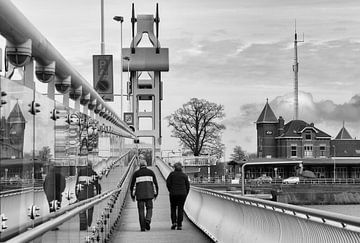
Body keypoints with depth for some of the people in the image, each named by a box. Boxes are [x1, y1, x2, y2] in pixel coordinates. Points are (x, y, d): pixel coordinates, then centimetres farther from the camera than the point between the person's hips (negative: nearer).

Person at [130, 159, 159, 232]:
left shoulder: (136, 173, 6)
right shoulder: (151, 172, 8)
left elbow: (132, 185, 5)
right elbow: (155, 183, 5)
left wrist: (132, 196, 12)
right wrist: (156, 194, 11)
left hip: (139, 195, 0)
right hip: (149, 194, 0)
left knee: (141, 210, 5)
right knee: (149, 208, 10)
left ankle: (143, 227, 1)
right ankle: (148, 220, -17)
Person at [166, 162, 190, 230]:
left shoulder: (172, 174, 3)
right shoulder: (184, 175, 6)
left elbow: (168, 183, -5)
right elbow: (187, 186, 4)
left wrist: (171, 191, 6)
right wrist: (185, 195, 12)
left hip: (173, 194, -1)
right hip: (182, 193, 1)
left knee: (173, 208, 14)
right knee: (180, 209, 4)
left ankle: (174, 222, -2)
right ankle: (179, 225, -1)